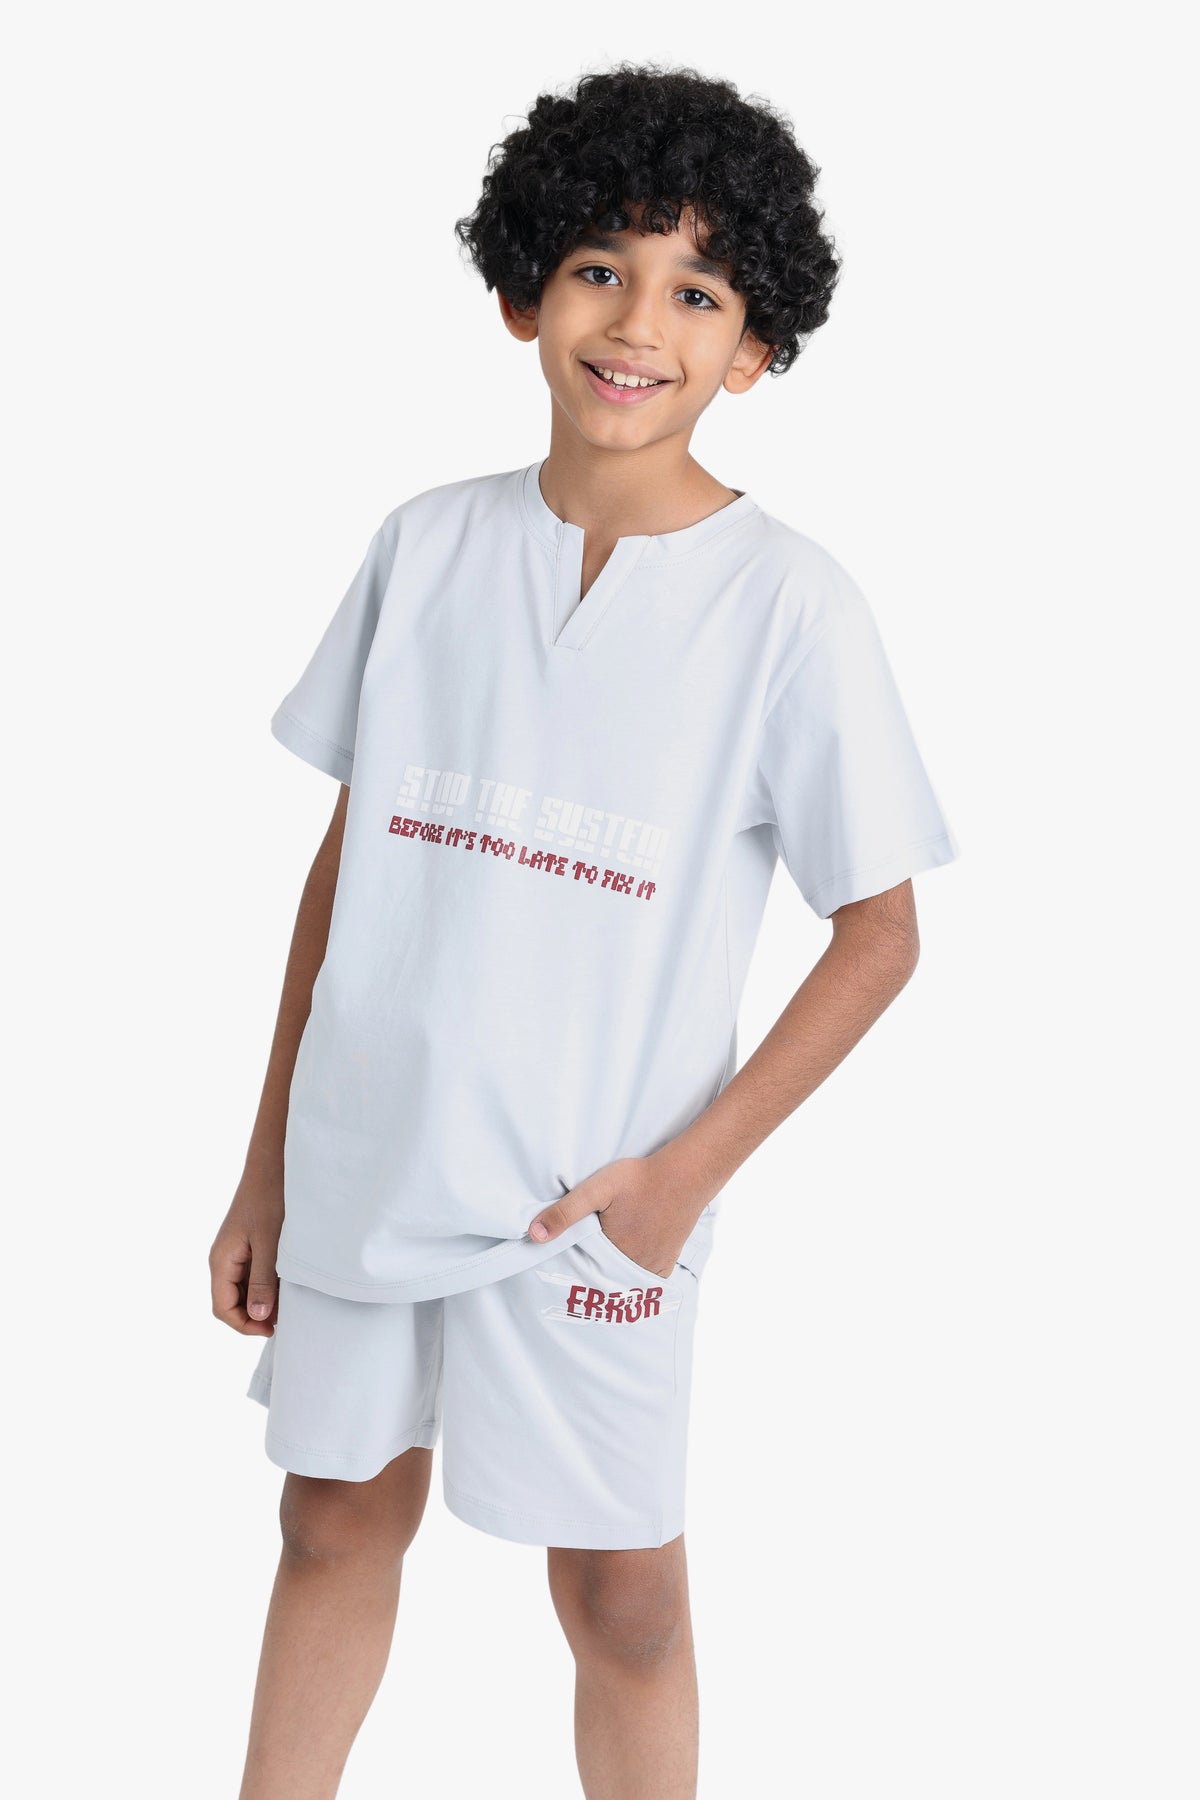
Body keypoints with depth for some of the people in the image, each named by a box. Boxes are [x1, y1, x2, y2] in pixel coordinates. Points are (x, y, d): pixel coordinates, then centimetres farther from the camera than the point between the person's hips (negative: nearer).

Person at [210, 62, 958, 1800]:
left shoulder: (789, 603, -11)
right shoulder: (429, 544, 0)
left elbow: (879, 933, -6)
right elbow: (347, 855, 7)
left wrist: (688, 1168, -12)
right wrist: (266, 1162, 8)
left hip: (583, 1198, -3)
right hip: (364, 1157, 4)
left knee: (621, 1593, 9)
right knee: (337, 1527, 19)